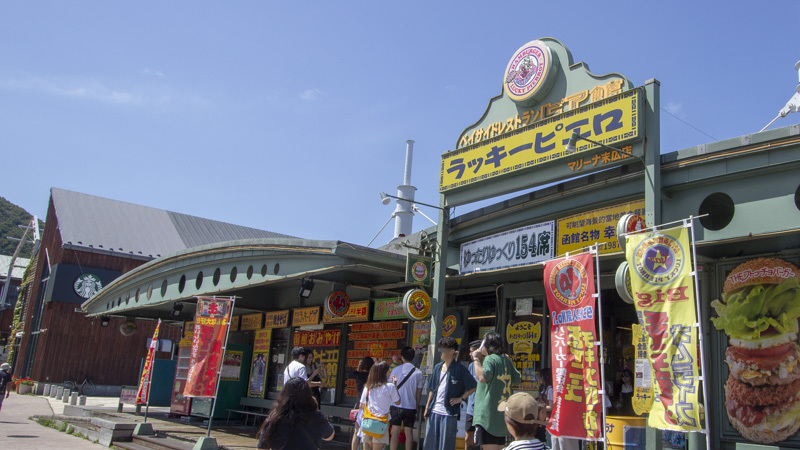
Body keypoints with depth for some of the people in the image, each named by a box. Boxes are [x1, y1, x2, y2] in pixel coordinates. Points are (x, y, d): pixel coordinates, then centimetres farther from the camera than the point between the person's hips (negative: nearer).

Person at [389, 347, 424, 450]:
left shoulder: (395, 370, -3)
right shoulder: (418, 373, 0)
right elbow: (418, 393, 5)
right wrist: (416, 406, 17)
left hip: (396, 405, -1)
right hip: (411, 406, 1)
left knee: (395, 432, 2)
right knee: (409, 432, 6)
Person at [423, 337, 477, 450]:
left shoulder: (459, 369, -7)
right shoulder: (437, 367, 11)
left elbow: (473, 387, -7)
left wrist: (461, 398, -11)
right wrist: (427, 408, 13)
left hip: (449, 413, -6)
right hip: (434, 412, 6)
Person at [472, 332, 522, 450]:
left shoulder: (489, 359, -13)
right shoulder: (506, 360, 11)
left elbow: (482, 377, -31)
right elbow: (518, 380, 22)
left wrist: (477, 359, -17)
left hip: (488, 416, -9)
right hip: (502, 417, 9)